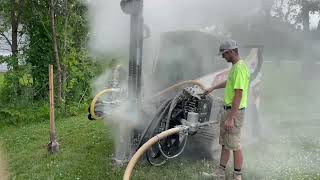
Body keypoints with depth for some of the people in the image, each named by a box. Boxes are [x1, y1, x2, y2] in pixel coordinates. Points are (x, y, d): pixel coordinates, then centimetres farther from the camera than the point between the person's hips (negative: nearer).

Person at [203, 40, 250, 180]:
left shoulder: (240, 68, -21)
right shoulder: (234, 66, 11)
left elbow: (238, 95, -25)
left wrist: (231, 118, -26)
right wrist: (213, 88, 37)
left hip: (234, 112, -10)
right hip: (227, 109, 10)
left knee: (234, 145, 2)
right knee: (224, 143, 16)